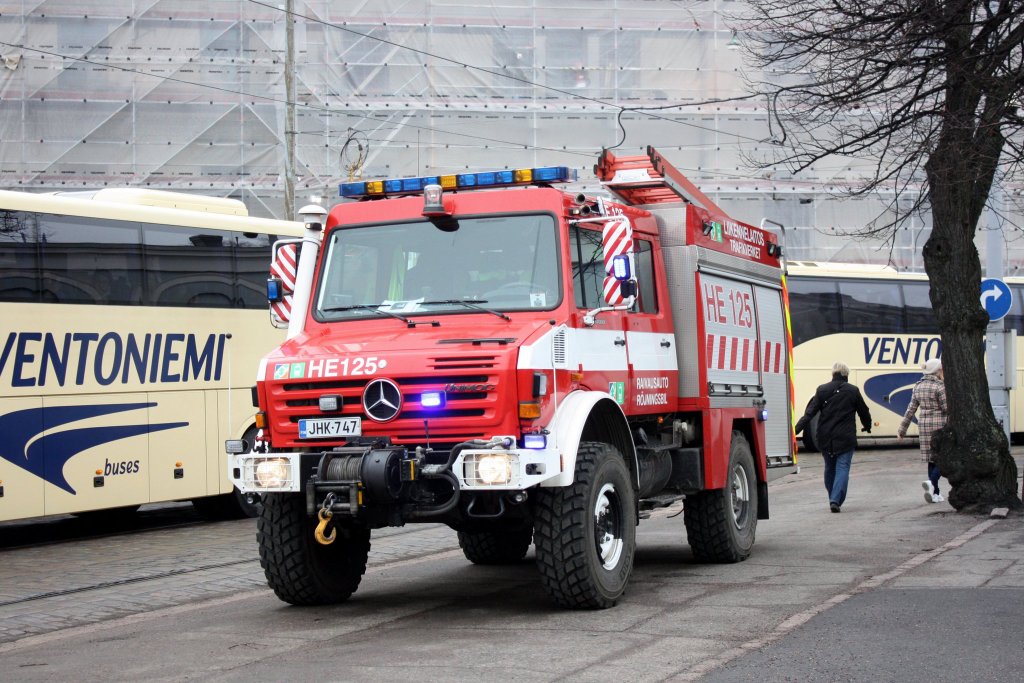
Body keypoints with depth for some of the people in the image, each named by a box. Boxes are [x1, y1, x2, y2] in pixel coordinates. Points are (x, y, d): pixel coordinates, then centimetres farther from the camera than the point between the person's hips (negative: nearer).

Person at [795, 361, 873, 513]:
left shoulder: (822, 390, 1)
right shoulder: (853, 391, -2)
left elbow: (810, 412, -7)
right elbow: (864, 411, 9)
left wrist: (797, 429, -10)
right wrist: (867, 426, 29)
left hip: (825, 438, 2)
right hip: (845, 438, -2)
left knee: (829, 468, 17)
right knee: (843, 468, -3)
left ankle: (832, 499, 24)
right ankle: (836, 500, -18)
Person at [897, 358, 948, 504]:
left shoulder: (918, 386, 7)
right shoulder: (939, 386, -13)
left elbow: (911, 409, 7)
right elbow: (947, 409, -14)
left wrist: (902, 429, 10)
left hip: (924, 424, 6)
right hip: (940, 424, -6)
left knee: (932, 459, 12)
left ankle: (935, 493, 12)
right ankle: (932, 482, -23)